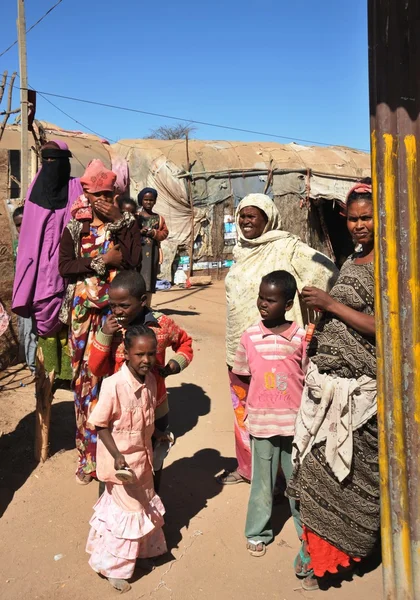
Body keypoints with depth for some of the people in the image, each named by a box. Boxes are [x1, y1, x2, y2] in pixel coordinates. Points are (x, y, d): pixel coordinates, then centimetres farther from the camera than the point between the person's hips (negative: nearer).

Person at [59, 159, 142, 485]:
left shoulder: (127, 224, 5)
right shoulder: (74, 228, 7)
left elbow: (134, 259, -8)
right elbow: (65, 267, -4)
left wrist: (119, 221, -13)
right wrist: (104, 261, -12)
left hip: (117, 309, -1)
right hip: (84, 309, 1)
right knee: (86, 376, 4)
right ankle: (89, 451, 15)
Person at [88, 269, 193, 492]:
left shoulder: (161, 325, -14)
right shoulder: (110, 328, -11)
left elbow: (185, 342, 6)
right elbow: (96, 369, -14)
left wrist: (175, 364, -12)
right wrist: (103, 335, -25)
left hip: (154, 409, 0)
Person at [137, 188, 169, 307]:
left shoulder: (159, 218, 15)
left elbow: (165, 232, 8)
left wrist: (155, 233, -10)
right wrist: (139, 232, -15)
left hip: (153, 251, 3)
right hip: (138, 250, -2)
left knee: (150, 278, 2)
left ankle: (147, 306, 6)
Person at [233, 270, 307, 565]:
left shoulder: (301, 336, -8)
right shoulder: (250, 336, -5)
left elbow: (309, 377, 0)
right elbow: (243, 375, 6)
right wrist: (263, 393, -2)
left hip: (294, 420, 0)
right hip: (262, 419, 1)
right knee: (262, 479, 13)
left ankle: (306, 527, 37)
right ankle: (258, 532, 31)